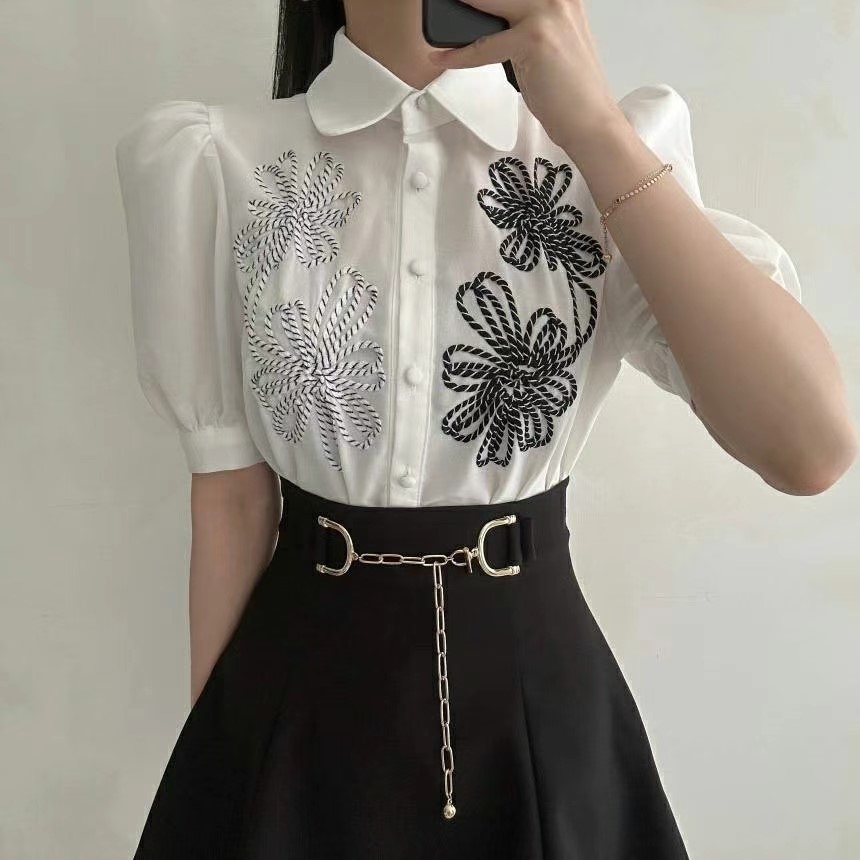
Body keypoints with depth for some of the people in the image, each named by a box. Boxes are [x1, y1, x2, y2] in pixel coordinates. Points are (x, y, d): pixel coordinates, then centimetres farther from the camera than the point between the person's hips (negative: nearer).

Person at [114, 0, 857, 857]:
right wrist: (215, 742, 3)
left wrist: (593, 126, -19)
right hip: (304, 698, 0)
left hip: (541, 688, 1)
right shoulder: (210, 159, -7)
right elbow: (232, 496, -3)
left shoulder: (619, 148, -4)